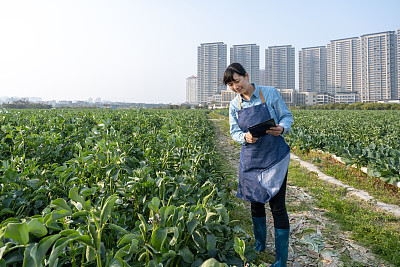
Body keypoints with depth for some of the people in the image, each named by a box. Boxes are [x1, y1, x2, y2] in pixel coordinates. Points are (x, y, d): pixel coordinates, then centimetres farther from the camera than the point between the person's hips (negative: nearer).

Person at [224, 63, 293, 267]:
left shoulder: (270, 93, -6)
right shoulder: (234, 105, 4)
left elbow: (287, 116, 1)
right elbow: (235, 133, 6)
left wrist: (282, 128, -21)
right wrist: (245, 137, -18)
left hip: (274, 157, -4)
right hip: (250, 158, 4)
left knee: (277, 205, -3)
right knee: (255, 201, 15)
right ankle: (259, 246, 38)